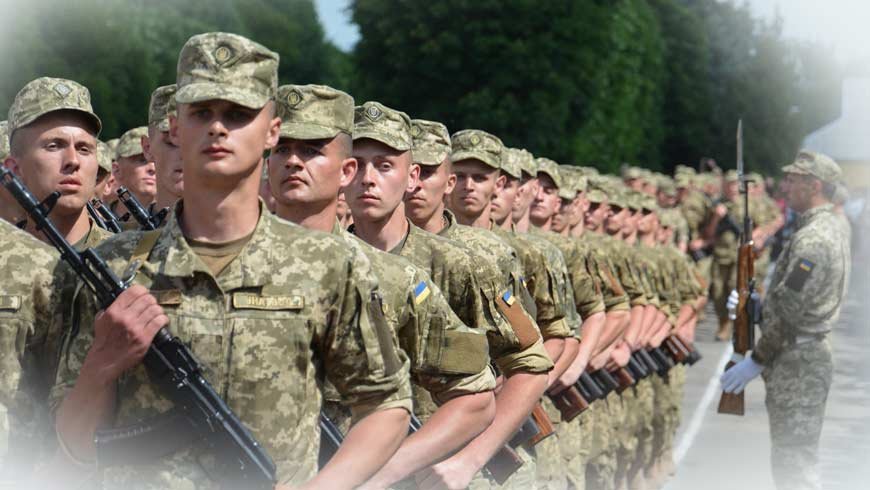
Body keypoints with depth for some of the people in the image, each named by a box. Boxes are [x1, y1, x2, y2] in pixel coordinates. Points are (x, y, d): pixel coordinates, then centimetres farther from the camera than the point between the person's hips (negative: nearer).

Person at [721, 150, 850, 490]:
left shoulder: (812, 239, -20)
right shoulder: (830, 229, 14)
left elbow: (788, 310, -22)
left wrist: (757, 361, -15)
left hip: (796, 361, -11)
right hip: (811, 352, 11)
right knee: (792, 462, 19)